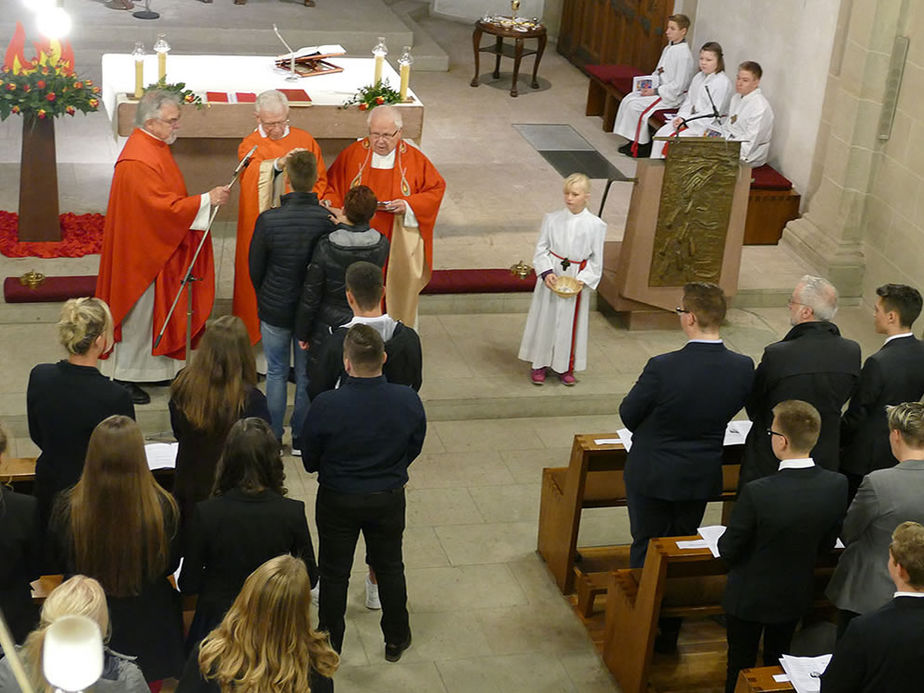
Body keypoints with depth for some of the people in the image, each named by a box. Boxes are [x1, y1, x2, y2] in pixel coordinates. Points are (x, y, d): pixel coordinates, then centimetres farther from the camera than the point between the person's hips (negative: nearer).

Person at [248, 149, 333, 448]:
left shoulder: (268, 220, -19)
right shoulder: (329, 220, -17)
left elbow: (255, 269, -7)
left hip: (275, 310, 0)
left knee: (276, 373, 16)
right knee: (308, 375, 16)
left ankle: (273, 437, 25)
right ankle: (302, 437, 27)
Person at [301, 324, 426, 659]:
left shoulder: (326, 405, -27)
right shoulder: (409, 401, -20)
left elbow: (309, 461, -12)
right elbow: (414, 449, -3)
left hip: (337, 500, -2)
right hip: (389, 499, 2)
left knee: (334, 573, 18)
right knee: (390, 568, 23)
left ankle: (330, 642, 34)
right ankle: (396, 639, 38)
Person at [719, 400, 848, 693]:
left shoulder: (756, 493, -34)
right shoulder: (837, 485, -20)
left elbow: (728, 550, -20)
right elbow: (827, 544, -4)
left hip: (749, 597, -4)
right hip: (796, 597, 4)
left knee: (740, 668, 18)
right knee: (777, 663, 28)